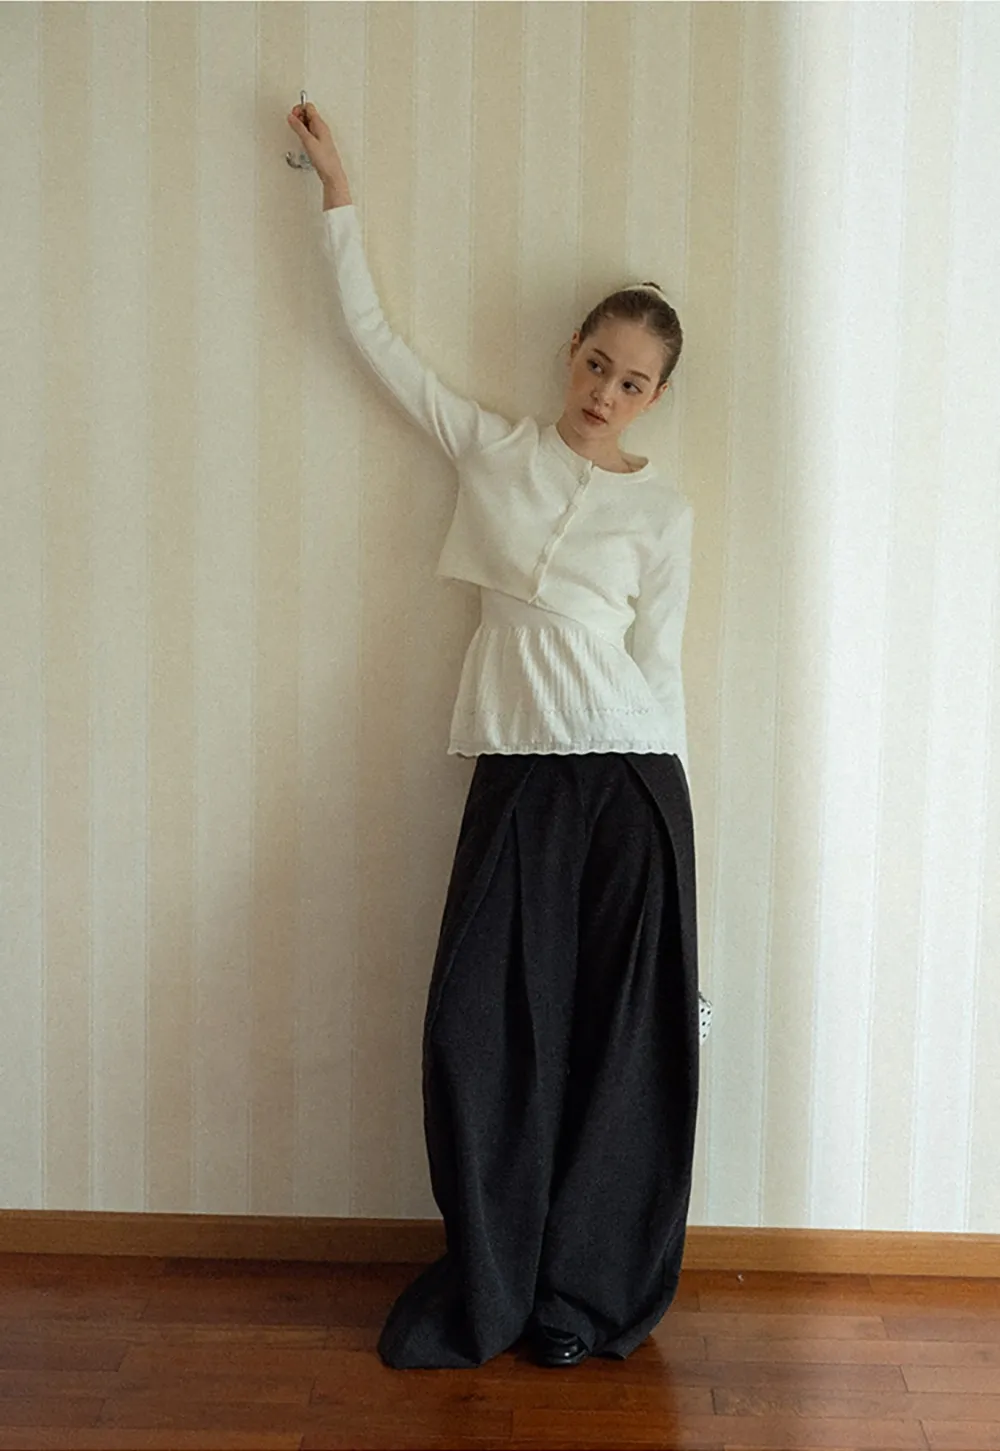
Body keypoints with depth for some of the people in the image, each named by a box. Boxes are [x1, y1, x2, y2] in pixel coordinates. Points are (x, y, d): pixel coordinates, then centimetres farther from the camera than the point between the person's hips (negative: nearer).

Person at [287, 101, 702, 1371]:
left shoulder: (663, 511, 7)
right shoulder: (492, 450, 11)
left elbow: (658, 664, 6)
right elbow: (372, 333, 13)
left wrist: (665, 818, 3)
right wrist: (337, 191, 13)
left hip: (629, 777, -1)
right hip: (514, 778, 2)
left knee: (621, 1038, 2)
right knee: (478, 1027, 0)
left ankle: (591, 1291, 18)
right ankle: (488, 1285, 16)